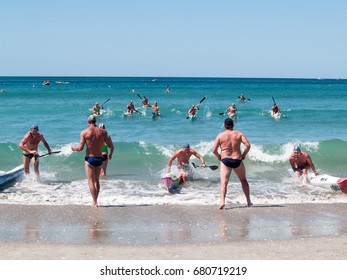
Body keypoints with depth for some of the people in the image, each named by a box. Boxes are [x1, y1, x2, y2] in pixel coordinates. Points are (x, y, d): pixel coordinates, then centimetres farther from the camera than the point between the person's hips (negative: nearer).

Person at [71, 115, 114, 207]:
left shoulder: (84, 132, -8)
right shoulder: (103, 131, 0)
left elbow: (80, 148, -11)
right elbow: (111, 146, -2)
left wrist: (74, 148, 10)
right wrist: (111, 154, 18)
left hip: (89, 159, -3)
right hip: (99, 158, 3)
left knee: (91, 181, 0)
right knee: (96, 180, 18)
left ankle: (95, 202, -7)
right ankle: (95, 200, 23)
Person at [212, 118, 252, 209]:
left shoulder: (220, 135, -1)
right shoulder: (239, 134, 2)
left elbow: (214, 150, -6)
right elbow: (248, 145, -8)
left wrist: (218, 156, 12)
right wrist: (243, 155, 6)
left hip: (225, 160, -2)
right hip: (237, 160, 2)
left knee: (224, 182, -7)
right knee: (243, 180, 21)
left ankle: (222, 201, -28)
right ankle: (248, 201, 27)